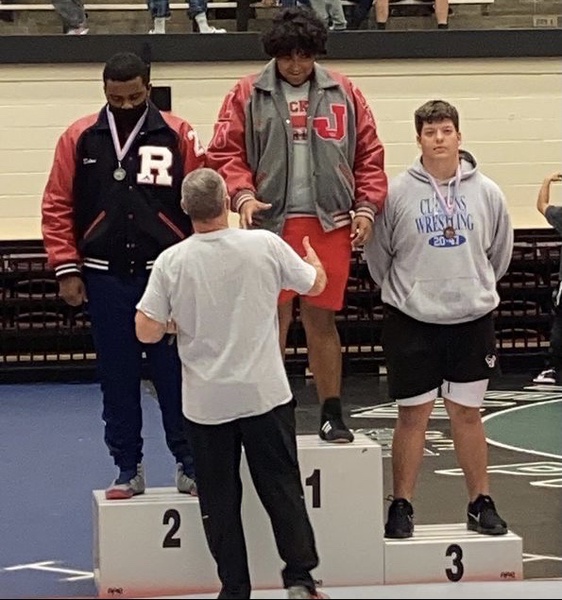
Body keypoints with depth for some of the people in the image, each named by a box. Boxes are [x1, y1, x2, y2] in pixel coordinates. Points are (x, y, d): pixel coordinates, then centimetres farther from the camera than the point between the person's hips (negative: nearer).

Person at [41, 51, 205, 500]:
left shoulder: (179, 136, 0)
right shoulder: (79, 139, 4)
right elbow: (58, 206, 5)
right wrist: (67, 269, 0)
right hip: (105, 278, 2)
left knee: (175, 373, 2)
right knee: (117, 378, 7)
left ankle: (189, 464, 11)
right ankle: (128, 468, 16)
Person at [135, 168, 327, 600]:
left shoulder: (172, 262, -10)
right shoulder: (265, 245, -9)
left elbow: (148, 332, -11)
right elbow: (316, 285, 8)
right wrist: (314, 260, 31)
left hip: (206, 403, 0)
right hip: (265, 395, 0)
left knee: (220, 500, 8)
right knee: (283, 488, 10)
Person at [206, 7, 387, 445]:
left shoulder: (344, 94, 8)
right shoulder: (248, 95, 3)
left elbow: (369, 155, 10)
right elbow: (226, 154, 1)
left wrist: (367, 206, 0)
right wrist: (242, 194, -16)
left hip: (329, 224, 1)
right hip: (270, 224, -1)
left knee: (322, 321, 6)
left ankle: (332, 414, 15)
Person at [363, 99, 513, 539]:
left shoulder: (486, 193, -1)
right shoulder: (398, 193, -7)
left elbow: (499, 252, 12)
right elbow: (378, 255, 3)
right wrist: (402, 291, 8)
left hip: (471, 320, 2)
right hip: (412, 321, -2)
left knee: (468, 413, 10)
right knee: (413, 415, 4)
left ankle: (482, 503, 18)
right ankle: (402, 506, 13)